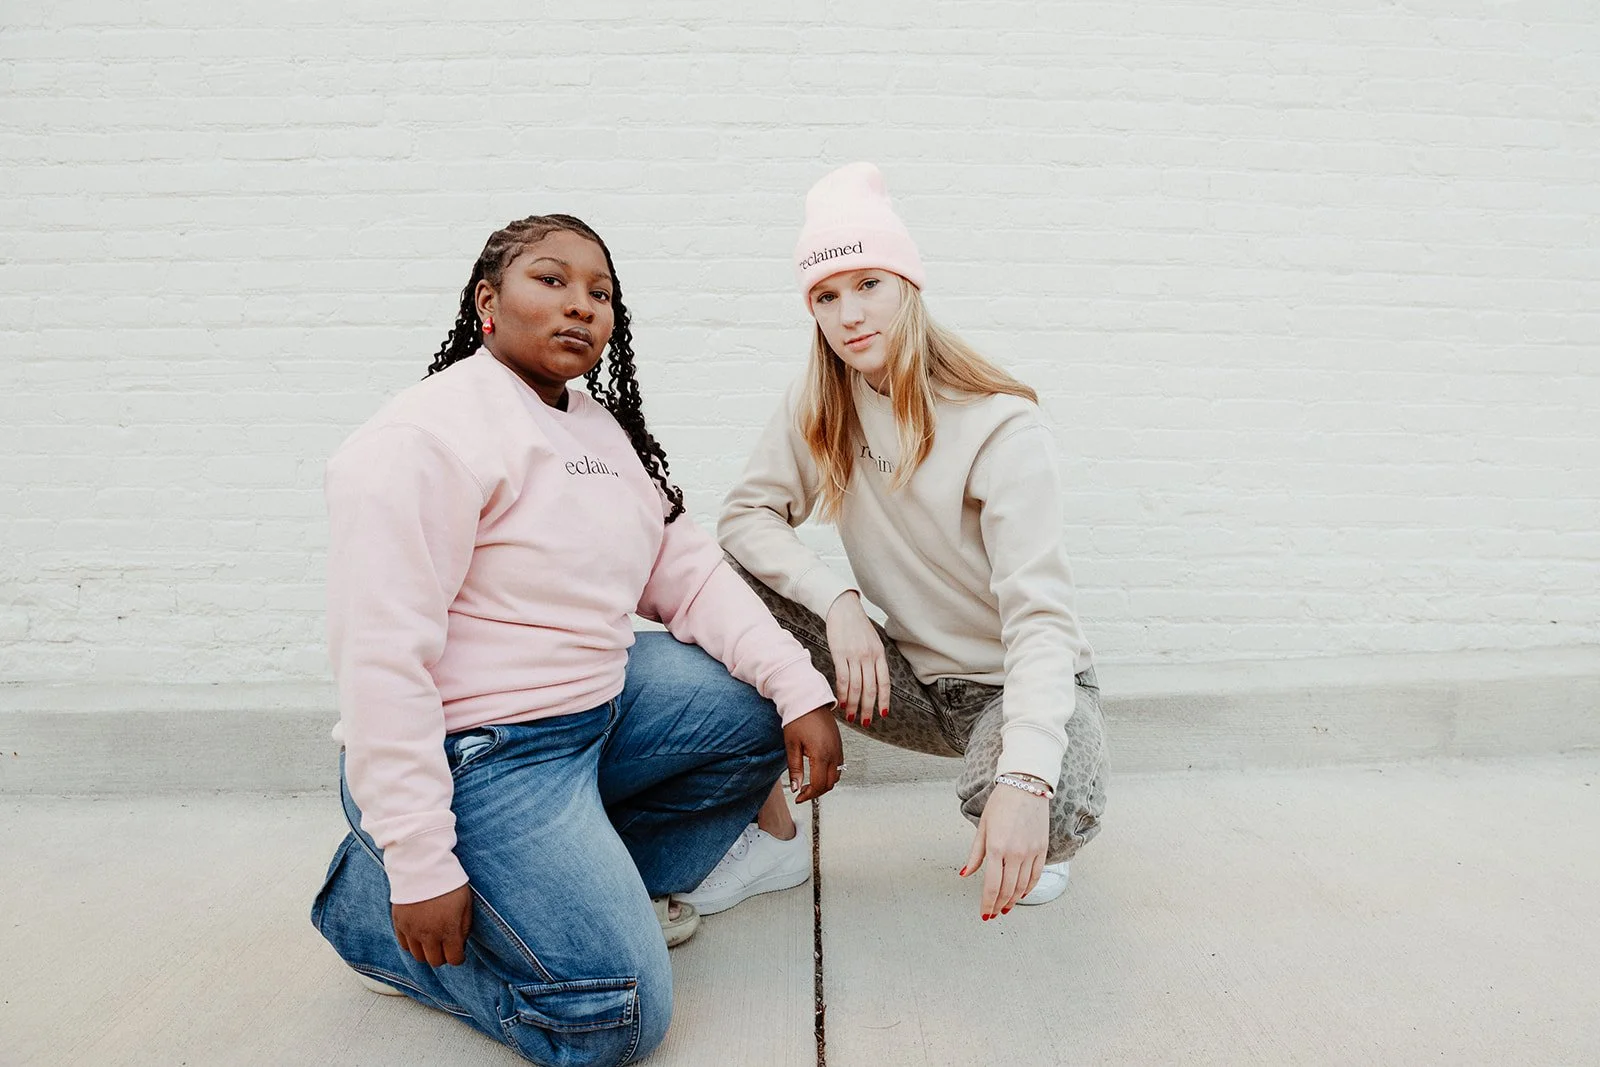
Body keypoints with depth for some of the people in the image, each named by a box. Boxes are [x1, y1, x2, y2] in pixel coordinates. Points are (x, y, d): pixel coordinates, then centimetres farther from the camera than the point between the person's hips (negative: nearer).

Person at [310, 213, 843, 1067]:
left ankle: (617, 886, 14)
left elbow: (688, 573, 6)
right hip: (477, 757, -9)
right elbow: (382, 661, -22)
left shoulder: (603, 427, 10)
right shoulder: (427, 437, -18)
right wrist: (420, 866, -23)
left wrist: (801, 688, -6)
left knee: (762, 710, 6)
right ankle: (369, 903, 6)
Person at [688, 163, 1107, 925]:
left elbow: (1039, 613, -29)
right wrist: (839, 602, -25)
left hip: (1018, 681, -4)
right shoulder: (818, 407, -5)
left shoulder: (1002, 427, -21)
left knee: (1049, 815, -37)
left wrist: (1025, 779, -42)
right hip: (912, 679, 4)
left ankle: (1034, 829, 5)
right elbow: (746, 514, -7)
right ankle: (768, 831, 0)